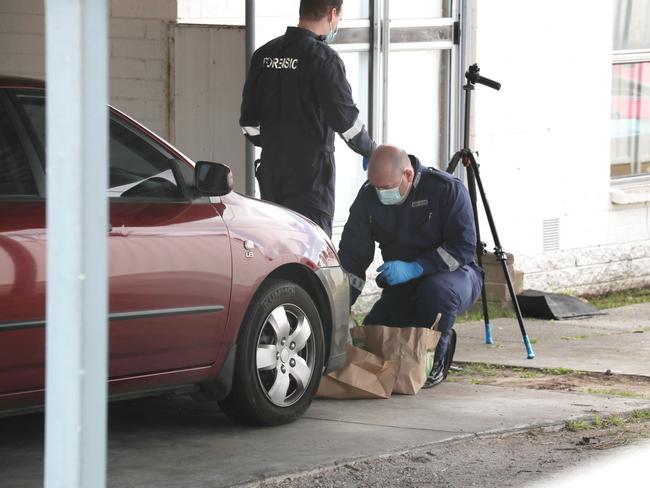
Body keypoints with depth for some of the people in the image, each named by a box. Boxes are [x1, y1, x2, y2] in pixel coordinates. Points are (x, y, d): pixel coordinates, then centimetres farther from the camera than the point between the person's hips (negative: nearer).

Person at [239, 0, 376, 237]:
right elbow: (346, 119, -13)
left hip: (271, 169, 6)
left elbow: (249, 122, 11)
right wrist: (370, 151, 3)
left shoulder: (264, 54, 7)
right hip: (310, 171, -6)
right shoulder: (323, 58, -13)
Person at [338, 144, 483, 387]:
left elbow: (464, 247, -21)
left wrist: (414, 268, -31)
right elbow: (352, 256, -7)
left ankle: (437, 361, -14)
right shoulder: (368, 197, -7)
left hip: (455, 274, -4)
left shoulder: (448, 189, -19)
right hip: (401, 289, 4)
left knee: (435, 291, -39)